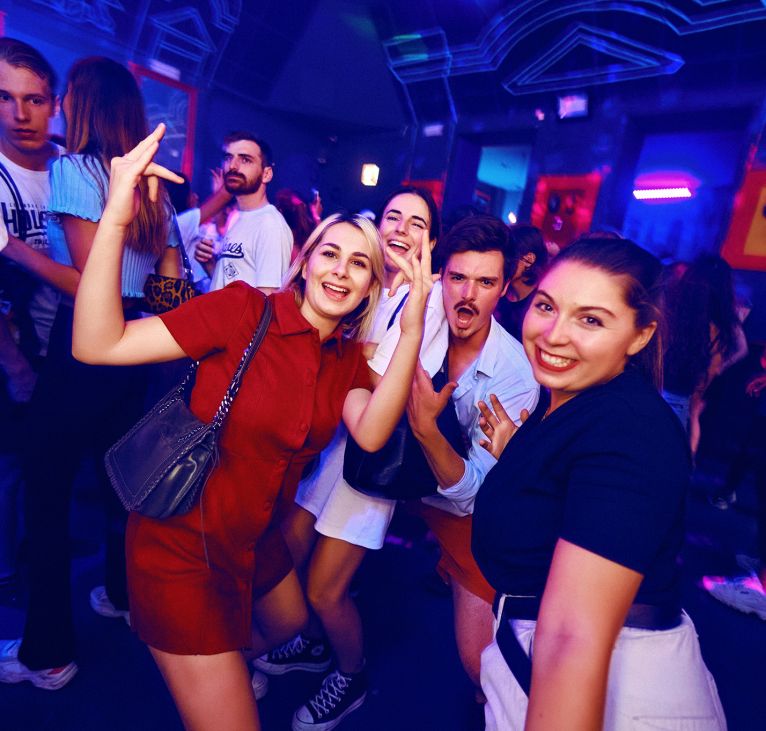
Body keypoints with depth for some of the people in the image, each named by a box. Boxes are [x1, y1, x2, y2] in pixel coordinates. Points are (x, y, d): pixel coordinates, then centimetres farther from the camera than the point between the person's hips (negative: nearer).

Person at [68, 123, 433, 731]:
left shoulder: (349, 357, -1)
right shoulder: (246, 309, -17)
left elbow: (371, 434, -21)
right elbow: (98, 345, -23)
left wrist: (412, 331, -30)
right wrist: (115, 220, -34)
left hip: (254, 549, 6)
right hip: (182, 546, -6)